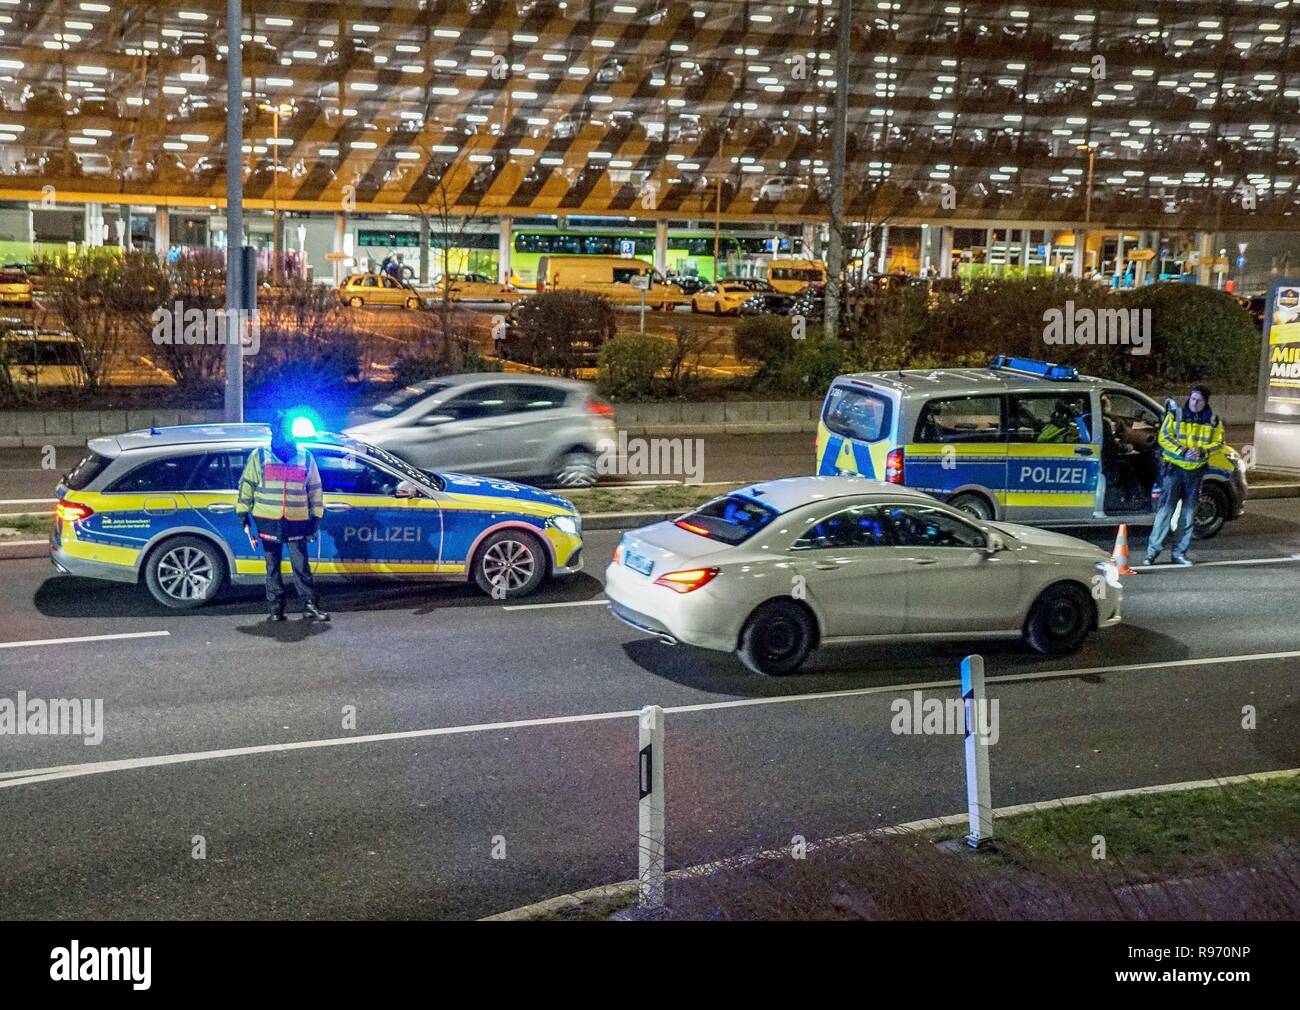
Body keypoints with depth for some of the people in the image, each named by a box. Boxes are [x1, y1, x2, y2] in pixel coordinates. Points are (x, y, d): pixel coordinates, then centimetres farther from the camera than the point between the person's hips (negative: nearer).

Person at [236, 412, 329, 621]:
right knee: (273, 567, 6)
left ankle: (310, 606, 2)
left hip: (297, 522, 0)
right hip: (268, 522, 0)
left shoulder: (305, 458, 8)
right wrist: (243, 515, 3)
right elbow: (246, 486, 7)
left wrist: (316, 518, 11)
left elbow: (315, 490, 13)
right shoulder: (259, 456, 5)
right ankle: (276, 608, 12)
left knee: (301, 565, -2)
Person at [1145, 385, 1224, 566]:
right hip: (1175, 468, -3)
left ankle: (1180, 552, 15)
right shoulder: (1176, 415, -2)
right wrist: (1183, 452, -19)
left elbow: (1218, 443, 6)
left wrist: (1202, 451, -14)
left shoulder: (1213, 420, 5)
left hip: (1196, 470, 3)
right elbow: (1163, 437, -7)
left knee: (1189, 513, 7)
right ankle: (1153, 548, -4)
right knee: (1166, 507, -8)